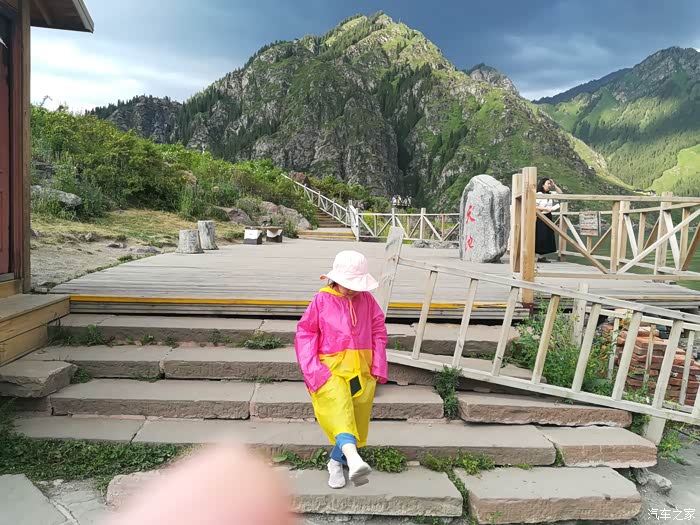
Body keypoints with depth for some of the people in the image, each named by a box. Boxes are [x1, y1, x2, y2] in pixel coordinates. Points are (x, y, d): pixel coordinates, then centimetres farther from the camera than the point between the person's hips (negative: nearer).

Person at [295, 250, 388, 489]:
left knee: (357, 417, 10)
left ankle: (337, 462, 31)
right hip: (331, 370, -4)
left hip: (362, 370, 4)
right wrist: (313, 369, -9)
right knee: (338, 406, -29)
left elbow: (379, 332, 9)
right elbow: (305, 333, -1)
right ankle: (352, 456, -46)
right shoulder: (322, 300, -5)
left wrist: (378, 367, 2)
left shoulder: (367, 299, 2)